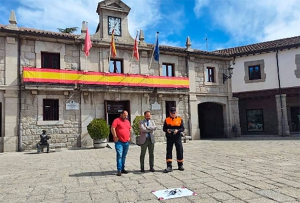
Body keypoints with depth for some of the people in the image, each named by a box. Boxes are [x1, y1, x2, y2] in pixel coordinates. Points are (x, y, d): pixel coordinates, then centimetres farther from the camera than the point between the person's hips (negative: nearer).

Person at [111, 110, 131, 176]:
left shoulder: (127, 121, 16)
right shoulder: (117, 120, -5)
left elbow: (130, 129, 28)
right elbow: (112, 128, -13)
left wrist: (129, 137, 17)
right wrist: (115, 137, -16)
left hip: (126, 142, 6)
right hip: (119, 142, -6)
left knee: (124, 156, 12)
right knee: (119, 155, -11)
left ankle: (123, 169, 21)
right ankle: (119, 170, -8)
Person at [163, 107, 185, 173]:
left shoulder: (180, 119, 4)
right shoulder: (166, 120, 5)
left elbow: (182, 128, 0)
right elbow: (164, 128, 5)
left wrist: (177, 130, -19)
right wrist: (167, 130, -16)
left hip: (177, 137, 0)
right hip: (169, 138, 0)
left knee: (180, 151, 5)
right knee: (169, 151, -1)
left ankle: (180, 165, 24)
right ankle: (169, 167, 4)